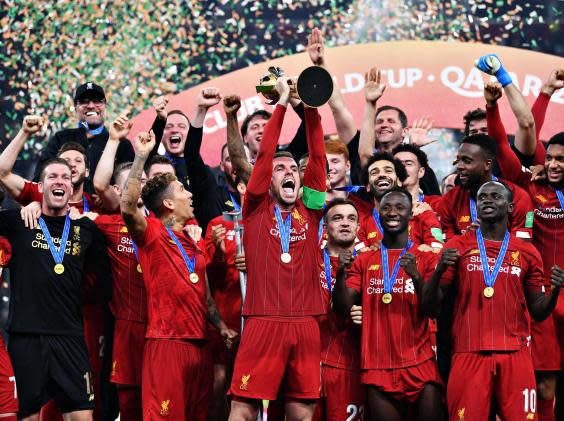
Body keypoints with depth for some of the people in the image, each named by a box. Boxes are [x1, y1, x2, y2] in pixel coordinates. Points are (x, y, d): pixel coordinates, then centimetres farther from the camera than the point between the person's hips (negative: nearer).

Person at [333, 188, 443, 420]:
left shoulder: (426, 258, 6)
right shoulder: (364, 261, 11)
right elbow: (343, 307, 2)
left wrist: (416, 276, -20)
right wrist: (341, 273, -15)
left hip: (419, 366, -1)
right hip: (377, 367, 1)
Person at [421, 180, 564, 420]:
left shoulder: (527, 253, 11)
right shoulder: (457, 247, 6)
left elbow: (537, 312, 16)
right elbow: (429, 308, 4)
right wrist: (440, 270, -14)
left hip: (515, 354, 2)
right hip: (469, 354, -1)